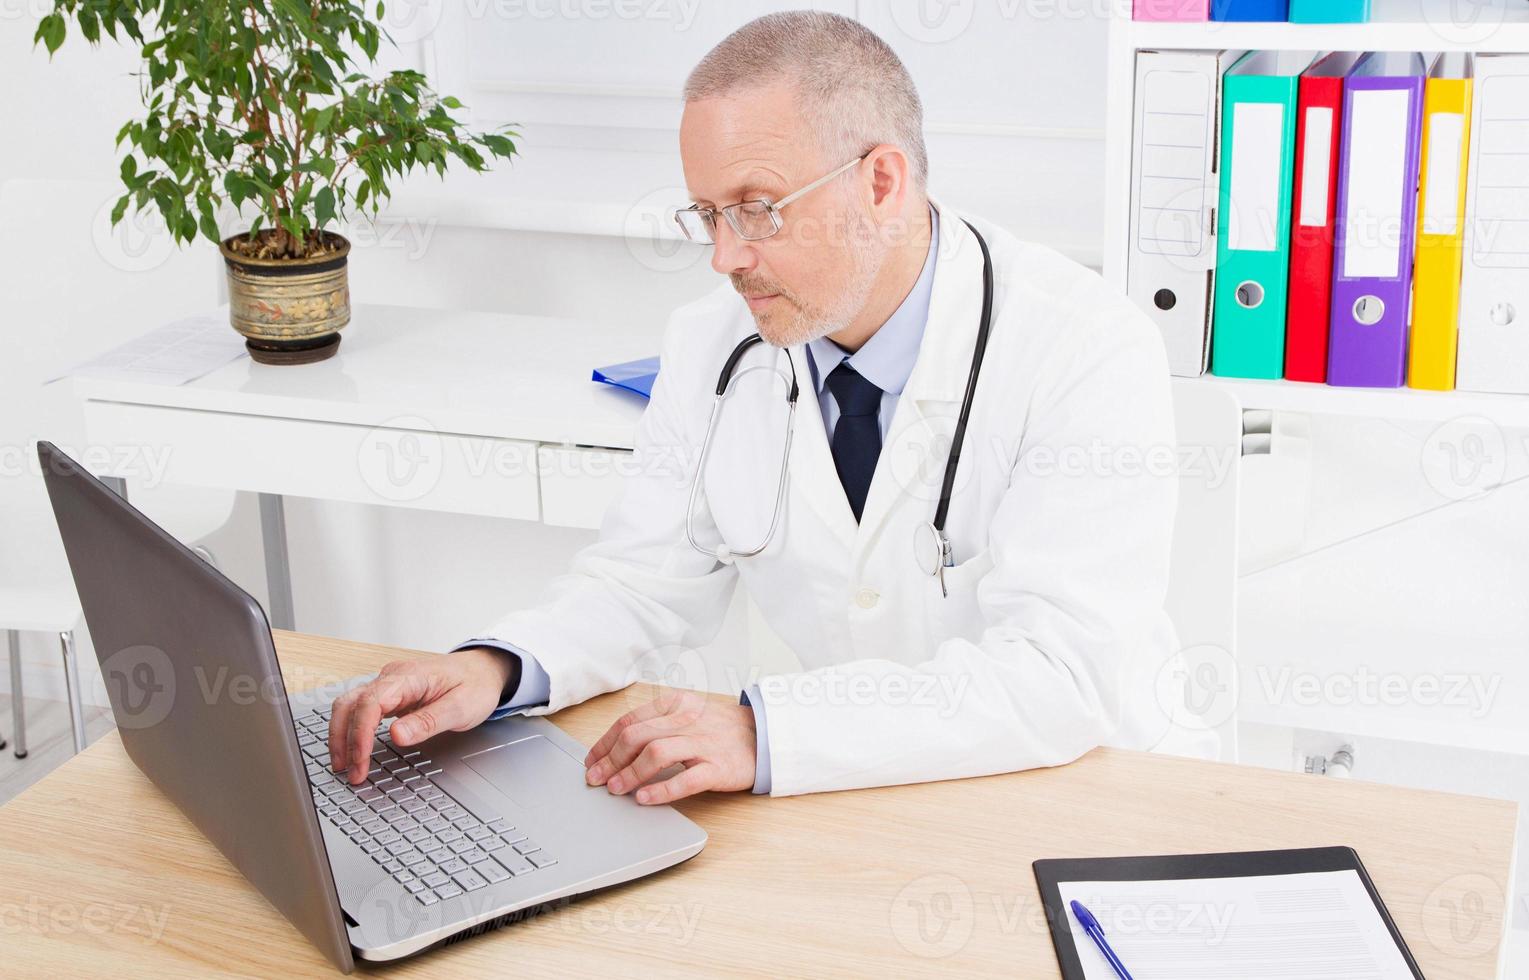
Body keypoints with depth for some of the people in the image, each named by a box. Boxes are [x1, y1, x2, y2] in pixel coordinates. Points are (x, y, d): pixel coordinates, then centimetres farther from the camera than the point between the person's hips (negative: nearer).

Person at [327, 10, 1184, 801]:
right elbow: (648, 583, 6)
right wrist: (495, 668, -16)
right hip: (848, 797, 4)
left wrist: (764, 732, -35)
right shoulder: (711, 347, 0)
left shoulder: (1092, 354, -17)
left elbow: (1063, 672, -26)